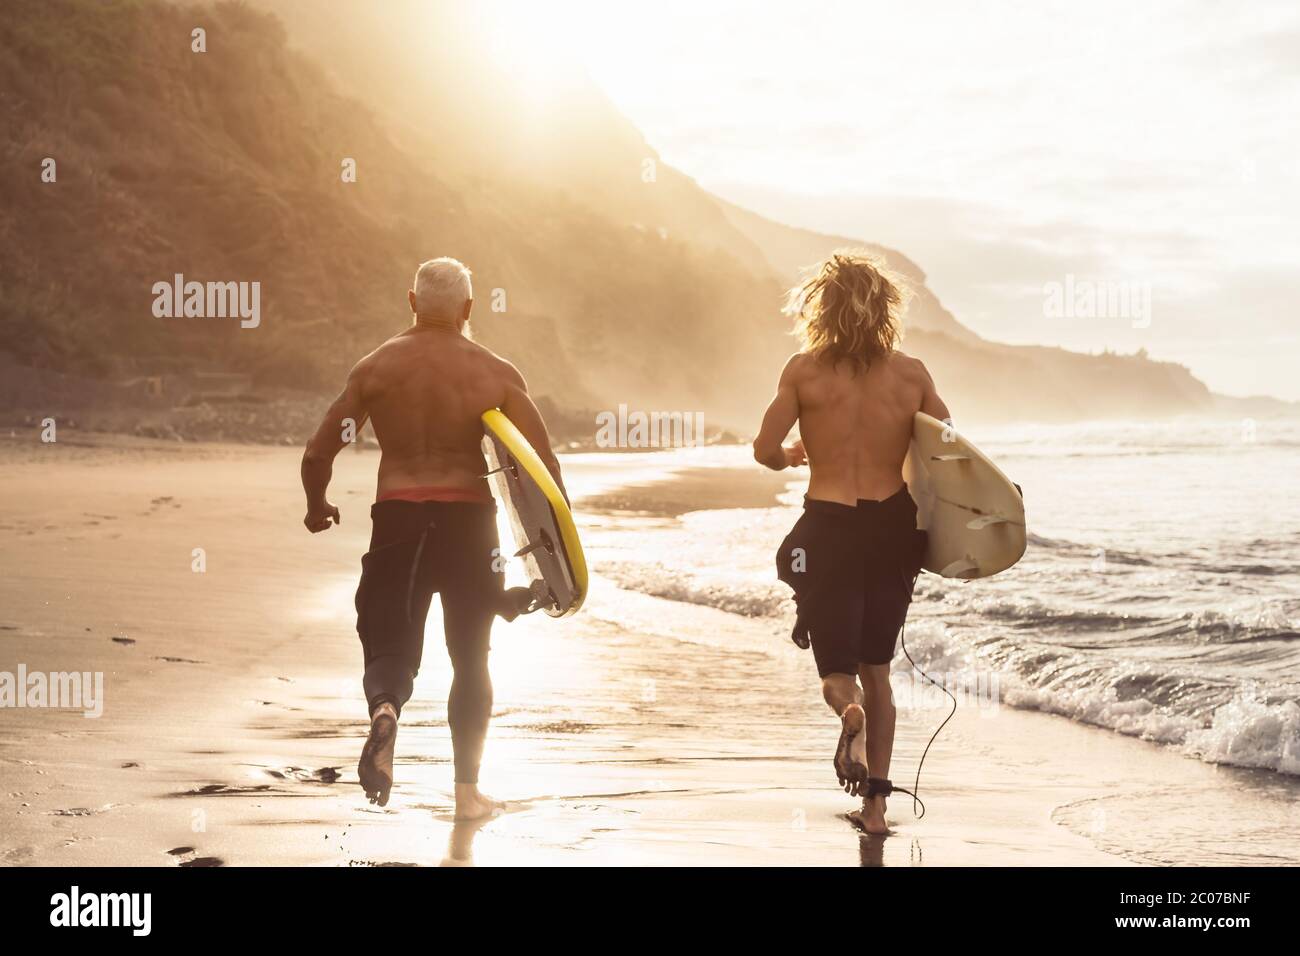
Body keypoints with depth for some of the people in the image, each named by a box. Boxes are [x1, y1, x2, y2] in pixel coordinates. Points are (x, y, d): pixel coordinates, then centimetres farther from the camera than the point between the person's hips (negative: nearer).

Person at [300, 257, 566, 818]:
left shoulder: (376, 368, 2)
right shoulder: (496, 375, 0)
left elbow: (318, 454, 1)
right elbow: (545, 466, -5)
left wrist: (318, 508, 21)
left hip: (397, 519, 0)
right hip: (469, 519, 0)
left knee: (390, 647, 8)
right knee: (470, 659, 16)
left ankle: (385, 709, -28)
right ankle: (467, 792, 17)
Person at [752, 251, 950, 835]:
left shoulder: (805, 371, -7)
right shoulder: (911, 374, -2)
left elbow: (766, 450, -9)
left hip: (829, 529, -2)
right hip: (894, 528, 2)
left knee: (838, 669, 8)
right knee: (877, 669, 17)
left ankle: (851, 712, -29)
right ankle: (875, 803, 15)